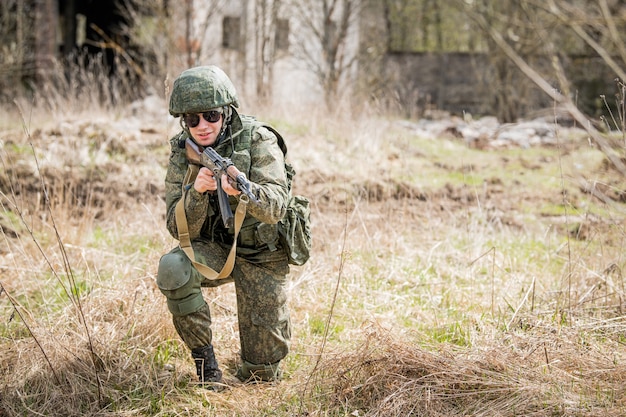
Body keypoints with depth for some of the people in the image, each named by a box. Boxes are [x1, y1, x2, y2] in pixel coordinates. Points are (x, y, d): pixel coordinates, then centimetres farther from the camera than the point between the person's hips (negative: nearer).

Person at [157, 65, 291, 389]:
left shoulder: (258, 140, -18)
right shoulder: (182, 153, -9)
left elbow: (275, 207, -31)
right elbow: (180, 230, -14)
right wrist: (196, 190, -33)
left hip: (261, 255, -2)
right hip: (214, 249, 2)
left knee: (262, 372, 0)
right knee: (172, 268, -34)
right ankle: (203, 357, -13)